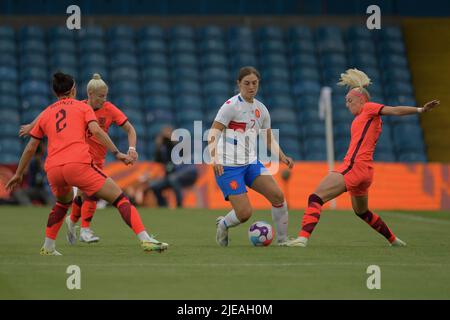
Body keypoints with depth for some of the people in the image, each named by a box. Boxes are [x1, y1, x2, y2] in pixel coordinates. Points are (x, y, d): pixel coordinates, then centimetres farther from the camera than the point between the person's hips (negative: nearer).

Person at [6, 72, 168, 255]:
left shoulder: (46, 113, 25)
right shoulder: (83, 107, 15)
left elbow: (30, 148, 26)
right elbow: (96, 131, -3)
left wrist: (18, 174, 35)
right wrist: (116, 153, -5)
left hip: (52, 169, 5)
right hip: (78, 164, -5)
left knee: (63, 202, 36)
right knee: (120, 199, -2)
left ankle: (48, 247, 31)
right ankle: (145, 240, -18)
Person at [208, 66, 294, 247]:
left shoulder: (261, 109, 11)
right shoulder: (231, 105, -9)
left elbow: (269, 140, 20)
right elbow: (213, 133, -14)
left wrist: (281, 156, 2)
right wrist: (214, 158, -29)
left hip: (251, 163, 6)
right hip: (228, 165, -6)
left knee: (277, 195, -13)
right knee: (245, 213, -14)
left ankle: (283, 239, 2)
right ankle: (223, 225, 20)